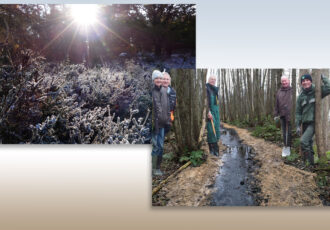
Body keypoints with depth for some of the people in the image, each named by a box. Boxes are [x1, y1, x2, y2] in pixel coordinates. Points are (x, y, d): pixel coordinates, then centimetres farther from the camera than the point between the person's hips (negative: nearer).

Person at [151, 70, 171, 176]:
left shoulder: (164, 91, 12)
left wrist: (167, 119, 12)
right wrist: (152, 122, -17)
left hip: (162, 123, 7)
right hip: (153, 122, -6)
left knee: (161, 146, 12)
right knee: (154, 146, -4)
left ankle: (158, 167, 23)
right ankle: (153, 168, 8)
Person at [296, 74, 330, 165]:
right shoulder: (301, 97, 8)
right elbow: (298, 112, 9)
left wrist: (322, 77, -12)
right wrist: (298, 125, 4)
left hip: (314, 122, -5)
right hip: (305, 123, 5)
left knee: (303, 141, -22)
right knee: (308, 143, 12)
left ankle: (307, 160, -13)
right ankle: (311, 162, 23)